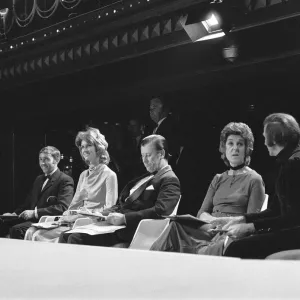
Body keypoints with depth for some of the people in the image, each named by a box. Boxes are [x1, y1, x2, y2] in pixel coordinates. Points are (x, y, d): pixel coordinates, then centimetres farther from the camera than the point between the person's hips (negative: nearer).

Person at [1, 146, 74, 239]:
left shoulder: (65, 180, -3)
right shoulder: (39, 179, 25)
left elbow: (62, 207, -16)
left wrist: (35, 213, -19)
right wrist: (15, 213, 6)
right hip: (31, 218, 8)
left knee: (16, 229, -31)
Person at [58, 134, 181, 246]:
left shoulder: (170, 180, -3)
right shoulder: (147, 177, 26)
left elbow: (160, 211, -19)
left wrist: (124, 218, -22)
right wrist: (106, 214, 4)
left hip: (129, 230, -9)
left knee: (76, 238, -23)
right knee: (66, 235, -5)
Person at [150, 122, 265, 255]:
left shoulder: (254, 180, 8)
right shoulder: (218, 179, 25)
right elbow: (201, 212, 16)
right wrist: (212, 220, -7)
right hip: (210, 230, 5)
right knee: (176, 225, -27)